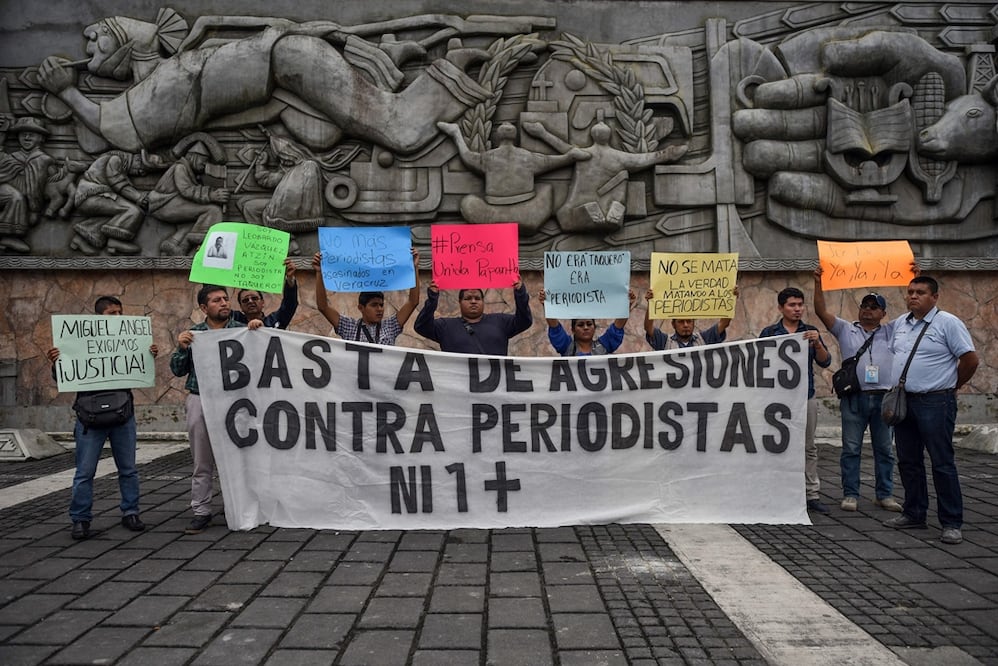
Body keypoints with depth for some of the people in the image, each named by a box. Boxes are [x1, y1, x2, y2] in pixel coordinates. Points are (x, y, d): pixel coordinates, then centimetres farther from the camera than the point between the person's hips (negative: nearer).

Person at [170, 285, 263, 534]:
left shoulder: (242, 330, 4)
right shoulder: (192, 334, 8)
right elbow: (177, 370, 8)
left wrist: (259, 326, -18)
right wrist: (181, 348, -9)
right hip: (200, 401, 1)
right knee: (202, 464, 7)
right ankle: (201, 512, 15)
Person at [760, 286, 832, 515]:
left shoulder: (810, 332, 9)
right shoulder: (769, 333, 3)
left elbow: (825, 362, 0)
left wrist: (817, 344, -17)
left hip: (807, 397, 3)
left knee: (809, 447, 7)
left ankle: (811, 494, 14)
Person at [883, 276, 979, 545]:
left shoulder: (948, 323, -7)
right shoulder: (900, 323, 12)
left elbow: (971, 359, -9)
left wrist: (951, 386, 1)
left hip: (935, 403, -7)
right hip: (903, 401, 7)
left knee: (942, 463, -3)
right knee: (908, 462, 12)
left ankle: (952, 523, 5)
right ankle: (914, 514, 23)